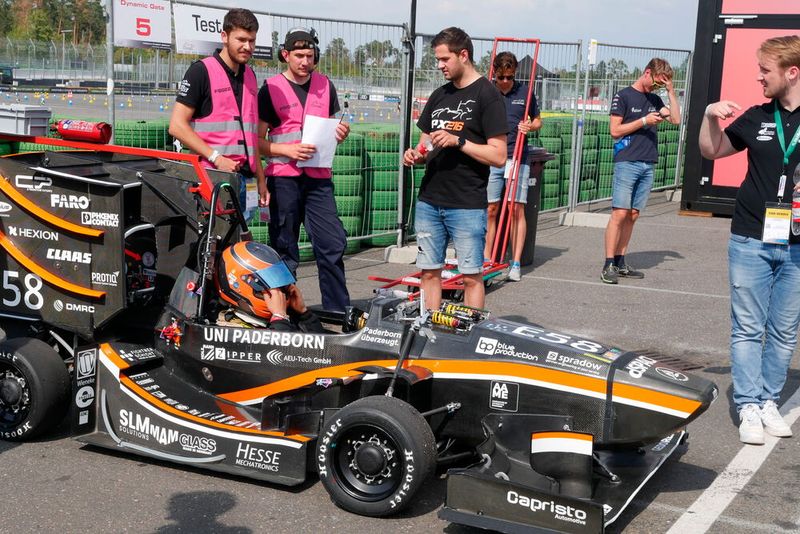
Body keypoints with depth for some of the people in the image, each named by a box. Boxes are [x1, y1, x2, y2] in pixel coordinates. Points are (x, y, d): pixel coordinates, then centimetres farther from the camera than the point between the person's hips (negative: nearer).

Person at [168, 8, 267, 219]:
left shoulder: (250, 75, 17)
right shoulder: (201, 71, -4)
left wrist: (260, 178, 17)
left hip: (243, 177, 7)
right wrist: (216, 158, -16)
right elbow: (177, 126, -10)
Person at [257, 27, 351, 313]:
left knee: (333, 245, -3)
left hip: (319, 178, 3)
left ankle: (339, 312, 3)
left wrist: (340, 133, 0)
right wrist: (289, 150, -17)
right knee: (284, 251, 3)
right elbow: (258, 140, -1)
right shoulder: (271, 88, 1)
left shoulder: (325, 86, 13)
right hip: (283, 178, -3)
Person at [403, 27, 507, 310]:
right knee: (429, 271, 9)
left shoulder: (487, 95, -6)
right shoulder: (439, 96, 15)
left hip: (467, 205, -6)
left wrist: (458, 141, -19)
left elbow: (499, 156, -12)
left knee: (471, 275, 0)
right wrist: (415, 155, 0)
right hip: (429, 201, 7)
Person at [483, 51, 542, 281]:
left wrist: (530, 126, -4)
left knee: (517, 209, -3)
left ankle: (515, 263, 1)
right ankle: (487, 259, 13)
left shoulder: (525, 92, 6)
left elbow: (537, 120, 17)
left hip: (517, 158, 0)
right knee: (490, 210, 3)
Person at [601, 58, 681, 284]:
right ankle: (608, 265, -10)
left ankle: (620, 262, 11)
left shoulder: (655, 100, 17)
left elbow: (676, 119, 9)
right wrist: (644, 121, -11)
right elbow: (615, 130, -6)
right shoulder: (623, 96, -1)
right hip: (627, 163, -6)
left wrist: (671, 91, 4)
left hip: (648, 165, 6)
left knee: (632, 215, 6)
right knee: (619, 213, -10)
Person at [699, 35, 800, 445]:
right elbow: (711, 150, 19)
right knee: (747, 329, 2)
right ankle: (748, 407, 8)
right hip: (751, 241, 2)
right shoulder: (757, 118, 6)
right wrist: (710, 115, 1)